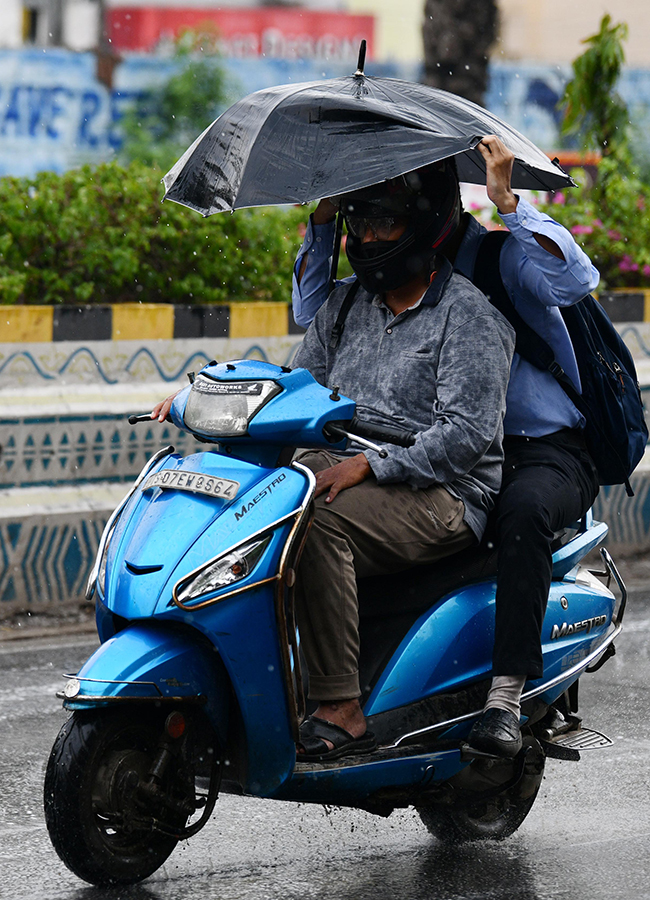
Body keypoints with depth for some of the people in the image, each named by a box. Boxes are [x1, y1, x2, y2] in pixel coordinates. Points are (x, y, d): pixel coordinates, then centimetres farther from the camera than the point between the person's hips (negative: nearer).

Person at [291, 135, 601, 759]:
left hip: (548, 454, -5)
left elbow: (575, 280, -26)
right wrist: (324, 217, -4)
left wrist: (507, 201, -31)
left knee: (524, 508, -40)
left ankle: (504, 700, -42)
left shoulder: (505, 257, -7)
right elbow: (313, 311, 7)